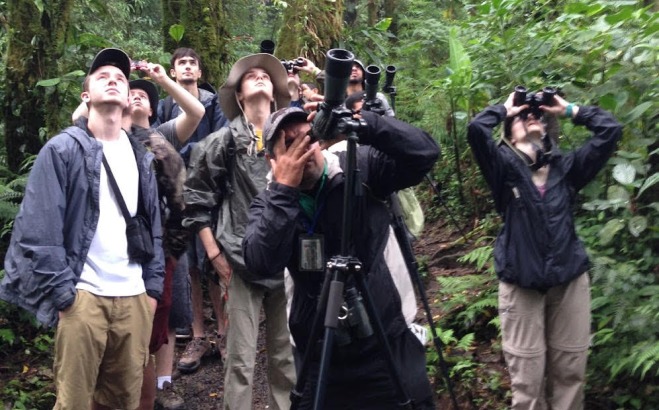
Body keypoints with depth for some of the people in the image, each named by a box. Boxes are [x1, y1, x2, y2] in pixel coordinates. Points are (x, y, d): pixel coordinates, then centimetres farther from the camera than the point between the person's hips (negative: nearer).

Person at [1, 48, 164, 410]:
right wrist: (62, 295, -12)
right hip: (84, 296, -4)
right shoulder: (63, 149, -3)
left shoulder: (141, 156, 14)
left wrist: (153, 286, 9)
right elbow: (40, 229, -8)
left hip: (134, 297, 5)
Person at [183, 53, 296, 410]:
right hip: (243, 261, -2)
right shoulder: (224, 141, 2)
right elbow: (196, 199, 2)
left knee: (286, 356, 12)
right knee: (241, 360, 1)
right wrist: (214, 253, -2)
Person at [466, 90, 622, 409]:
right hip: (521, 282, -3)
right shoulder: (505, 167, 1)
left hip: (569, 279, 3)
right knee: (527, 376, 2)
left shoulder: (567, 167, 9)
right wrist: (504, 109, 3)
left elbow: (610, 130, 4)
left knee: (570, 371, 11)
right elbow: (476, 129, -15)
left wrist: (569, 110, 9)